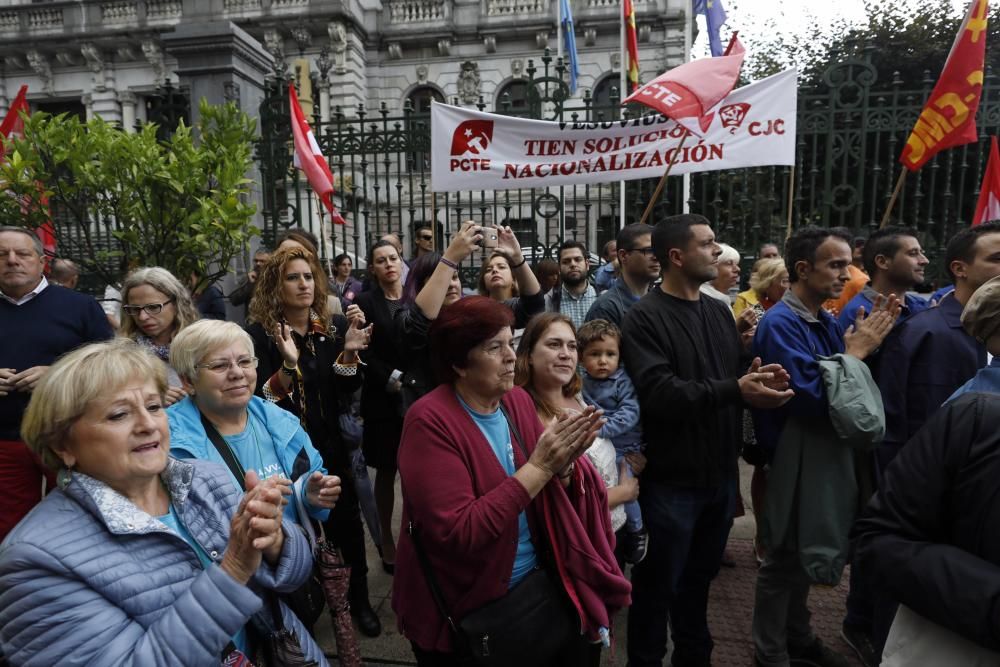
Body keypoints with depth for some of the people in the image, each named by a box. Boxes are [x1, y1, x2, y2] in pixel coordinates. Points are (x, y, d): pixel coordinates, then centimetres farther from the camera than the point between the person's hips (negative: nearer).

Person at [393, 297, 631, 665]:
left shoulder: (518, 400, -1)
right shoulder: (430, 421, -19)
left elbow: (550, 497, 5)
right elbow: (457, 534, -25)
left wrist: (563, 464, -16)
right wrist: (538, 467, -26)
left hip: (538, 579, 5)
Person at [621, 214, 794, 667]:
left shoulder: (720, 312, 9)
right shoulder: (645, 318, -15)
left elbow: (738, 378, 11)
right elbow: (658, 392, -26)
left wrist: (757, 381, -11)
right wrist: (733, 390, -28)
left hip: (720, 475, 7)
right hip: (671, 480, -7)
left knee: (700, 578, 23)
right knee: (658, 585, 10)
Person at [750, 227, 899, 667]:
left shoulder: (826, 321, 7)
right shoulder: (780, 324, -20)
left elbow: (852, 390, 11)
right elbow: (812, 398, -27)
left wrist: (868, 344, -3)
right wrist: (854, 352, -16)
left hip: (827, 458, 9)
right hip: (795, 463, -9)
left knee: (803, 557, 22)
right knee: (784, 561, 6)